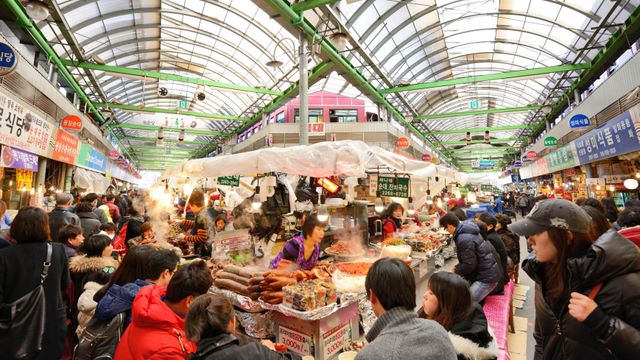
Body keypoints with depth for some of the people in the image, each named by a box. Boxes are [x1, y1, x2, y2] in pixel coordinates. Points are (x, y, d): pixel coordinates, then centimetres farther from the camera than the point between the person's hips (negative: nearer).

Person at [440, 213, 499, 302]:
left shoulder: (464, 239, -25)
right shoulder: (467, 230, 7)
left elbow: (469, 264, -22)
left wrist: (456, 271, -6)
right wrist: (457, 267, 6)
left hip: (486, 278, -10)